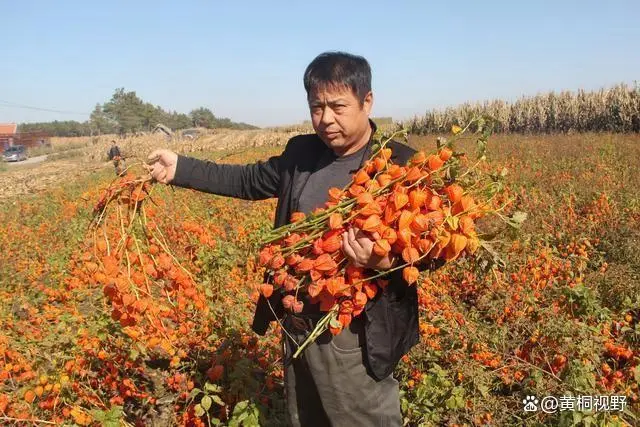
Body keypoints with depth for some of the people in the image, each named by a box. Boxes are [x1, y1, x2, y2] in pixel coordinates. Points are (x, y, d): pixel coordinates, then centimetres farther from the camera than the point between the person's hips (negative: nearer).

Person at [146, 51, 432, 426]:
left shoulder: (401, 165, -14)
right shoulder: (301, 153, 4)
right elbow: (248, 180, 14)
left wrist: (385, 261, -33)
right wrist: (180, 168, 9)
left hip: (353, 339, -6)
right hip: (296, 327, 6)